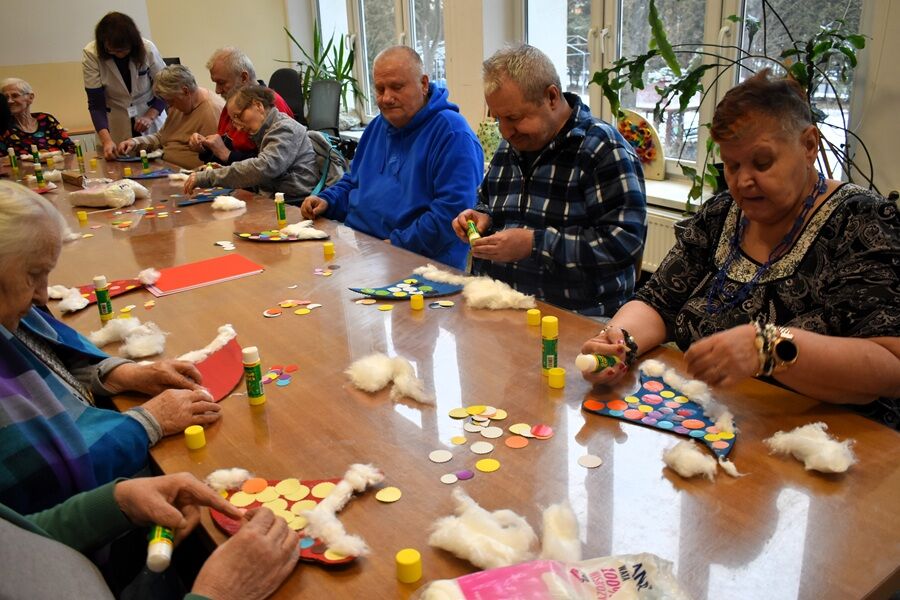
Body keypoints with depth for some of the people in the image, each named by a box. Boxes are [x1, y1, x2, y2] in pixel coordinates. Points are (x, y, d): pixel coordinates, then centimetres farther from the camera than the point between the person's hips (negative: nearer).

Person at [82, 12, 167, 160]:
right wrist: (106, 140, -31)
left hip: (149, 112, 1)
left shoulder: (147, 49, -16)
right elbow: (96, 104, -16)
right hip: (114, 124, 0)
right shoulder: (91, 55, -16)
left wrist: (150, 117, -21)